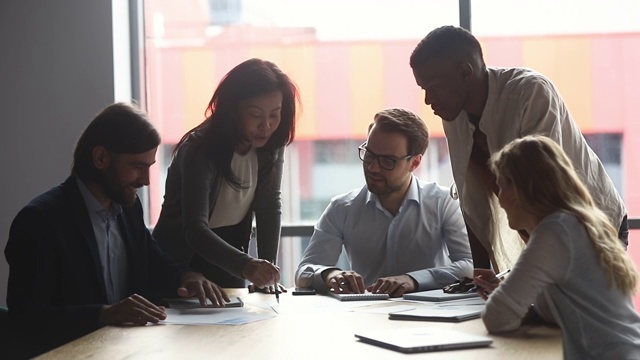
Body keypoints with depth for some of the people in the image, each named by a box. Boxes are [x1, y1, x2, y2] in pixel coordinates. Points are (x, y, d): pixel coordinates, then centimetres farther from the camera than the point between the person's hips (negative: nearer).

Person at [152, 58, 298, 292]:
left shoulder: (270, 145, -8)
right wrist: (245, 265, -50)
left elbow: (269, 206, -5)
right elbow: (194, 229, -35)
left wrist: (266, 270, -18)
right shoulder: (201, 150, -25)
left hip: (226, 263, 5)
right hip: (181, 264, -5)